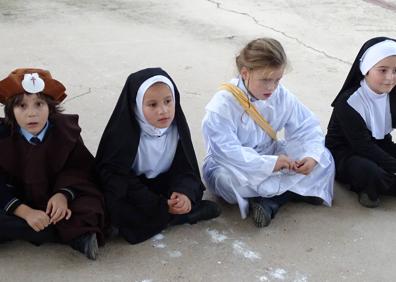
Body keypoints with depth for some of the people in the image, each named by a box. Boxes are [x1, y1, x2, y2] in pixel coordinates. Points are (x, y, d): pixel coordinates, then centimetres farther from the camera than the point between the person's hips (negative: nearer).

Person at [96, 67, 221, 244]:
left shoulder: (178, 129, -10)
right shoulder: (124, 135, -23)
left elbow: (186, 170, -6)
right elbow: (119, 179, -23)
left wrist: (185, 192, -29)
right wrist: (160, 206, -28)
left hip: (162, 185, 3)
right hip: (127, 190, -3)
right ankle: (184, 212, -22)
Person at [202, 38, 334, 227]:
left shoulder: (281, 96, -6)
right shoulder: (223, 105, -22)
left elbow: (307, 127, -1)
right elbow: (227, 151, -29)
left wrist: (312, 156, -22)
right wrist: (269, 164, -36)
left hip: (271, 156, 5)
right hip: (232, 165, -5)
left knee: (324, 157, -12)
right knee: (226, 179, -41)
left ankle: (268, 202, -21)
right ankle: (293, 190, -21)